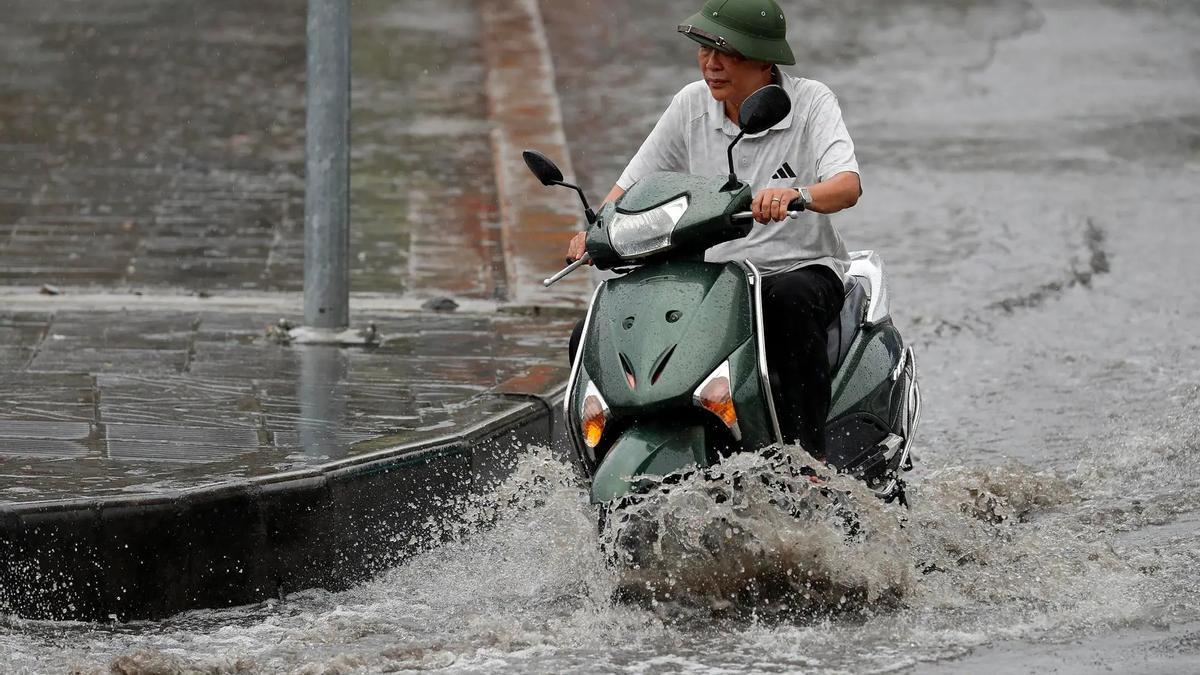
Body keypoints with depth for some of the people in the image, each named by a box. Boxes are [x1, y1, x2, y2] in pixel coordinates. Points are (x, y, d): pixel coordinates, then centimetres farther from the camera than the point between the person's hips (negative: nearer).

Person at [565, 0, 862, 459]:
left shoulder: (811, 102, -6)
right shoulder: (692, 104, 5)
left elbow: (848, 186, -22)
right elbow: (635, 181, 8)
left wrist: (796, 195, -44)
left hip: (800, 268, -4)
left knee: (792, 300, -42)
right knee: (589, 341, -12)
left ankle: (809, 459, -39)